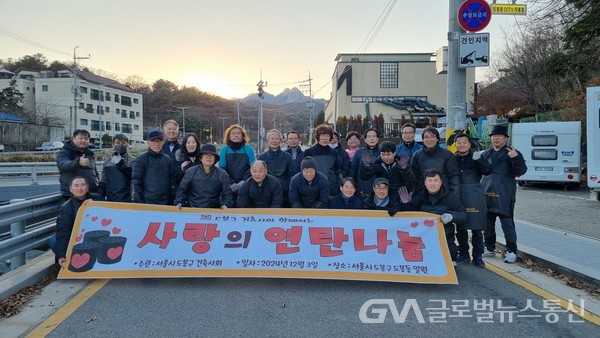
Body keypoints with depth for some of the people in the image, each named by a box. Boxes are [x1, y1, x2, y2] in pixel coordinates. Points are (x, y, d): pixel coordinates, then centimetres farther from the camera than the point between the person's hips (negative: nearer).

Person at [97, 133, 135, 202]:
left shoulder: (132, 160, 0)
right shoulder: (107, 161, 12)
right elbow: (103, 182, 15)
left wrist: (121, 163, -25)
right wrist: (101, 198, 9)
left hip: (127, 200, -4)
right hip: (110, 200, 4)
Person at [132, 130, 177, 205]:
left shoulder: (168, 159, 9)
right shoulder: (141, 159, -3)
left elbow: (173, 179, 11)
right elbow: (136, 181, -5)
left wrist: (172, 200, 4)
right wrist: (139, 202, -9)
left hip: (166, 202, 4)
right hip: (148, 203, -4)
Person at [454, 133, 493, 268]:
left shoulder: (476, 157, -1)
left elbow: (488, 171, -15)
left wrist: (480, 159, -29)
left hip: (475, 198, -2)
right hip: (458, 198, 2)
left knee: (477, 228, 3)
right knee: (460, 228, 10)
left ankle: (477, 256, 14)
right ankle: (463, 253, 25)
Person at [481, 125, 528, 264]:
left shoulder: (512, 153, -3)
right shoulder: (486, 153, 14)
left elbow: (522, 171, -12)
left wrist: (516, 158, -29)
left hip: (504, 195, -6)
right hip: (487, 194, 6)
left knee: (507, 223, -2)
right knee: (487, 222, 13)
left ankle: (511, 251, 9)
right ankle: (489, 248, 26)